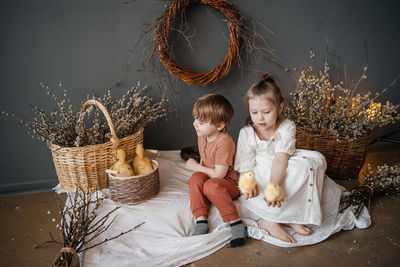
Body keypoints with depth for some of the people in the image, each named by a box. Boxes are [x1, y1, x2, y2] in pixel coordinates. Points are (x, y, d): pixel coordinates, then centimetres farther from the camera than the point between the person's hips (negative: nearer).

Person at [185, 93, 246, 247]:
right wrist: (198, 170, 1)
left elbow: (219, 174, -24)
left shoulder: (224, 141, -26)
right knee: (196, 178, -23)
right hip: (209, 177, 7)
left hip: (230, 182, -7)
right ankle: (201, 220, -27)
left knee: (211, 186, -36)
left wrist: (196, 167, -12)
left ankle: (236, 223, -29)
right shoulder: (202, 136, 1)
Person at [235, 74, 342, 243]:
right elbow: (245, 167, -14)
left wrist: (274, 185, -44)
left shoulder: (287, 127, -11)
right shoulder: (246, 134, -9)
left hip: (282, 174, 2)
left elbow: (280, 160, -25)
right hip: (261, 179, -2)